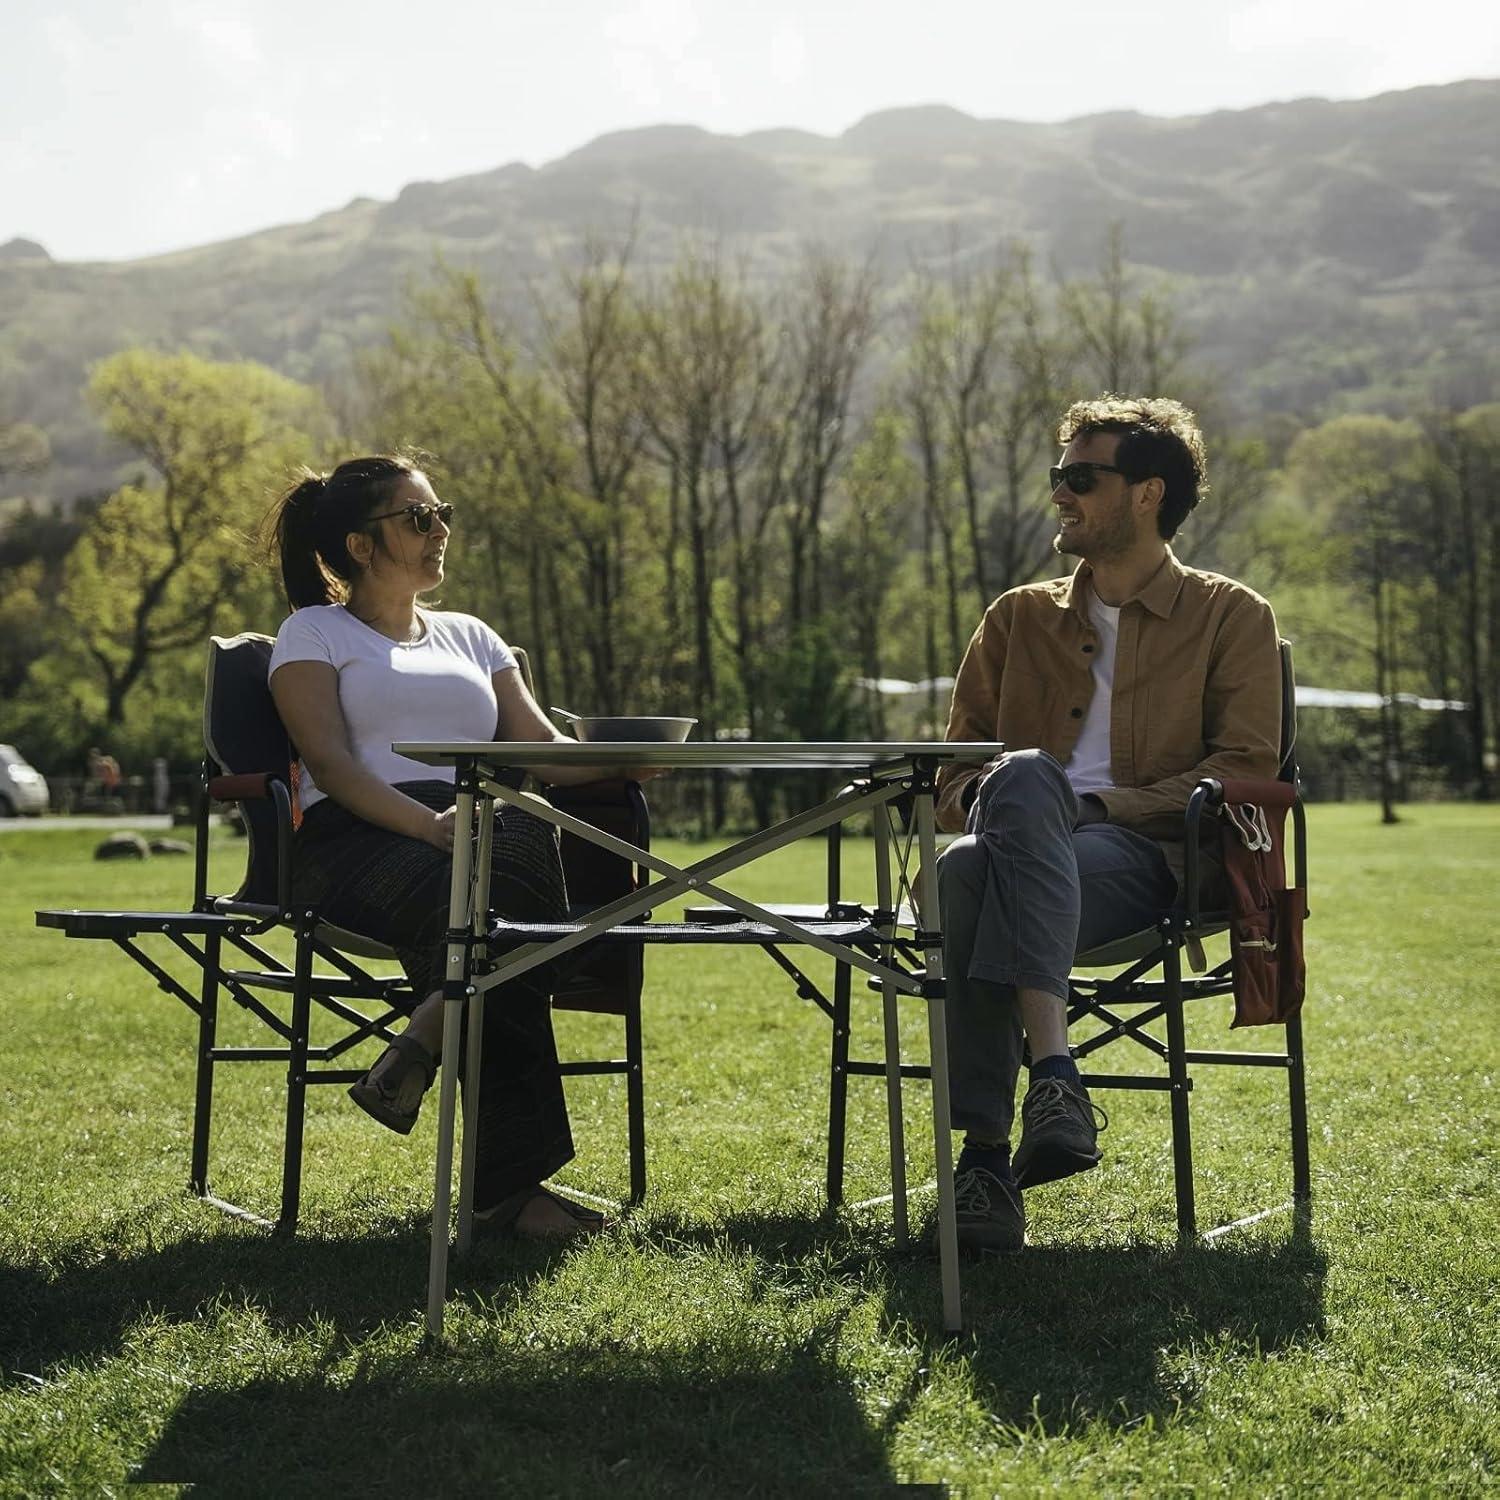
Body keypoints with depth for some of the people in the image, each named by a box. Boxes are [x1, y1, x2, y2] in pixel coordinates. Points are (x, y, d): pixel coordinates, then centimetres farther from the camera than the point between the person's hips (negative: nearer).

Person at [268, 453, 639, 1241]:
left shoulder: (470, 637, 29)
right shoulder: (314, 633, 13)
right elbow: (330, 763, -4)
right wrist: (428, 824, -23)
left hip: (484, 831, 4)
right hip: (356, 840, -4)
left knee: (534, 836, -36)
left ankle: (425, 1043, -42)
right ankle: (509, 1181, -37)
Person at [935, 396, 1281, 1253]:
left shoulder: (1232, 618, 16)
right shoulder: (1019, 618, 28)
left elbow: (1247, 770, 3)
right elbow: (957, 768, 24)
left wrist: (1103, 804, -10)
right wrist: (990, 798, -2)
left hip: (1141, 857, -3)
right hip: (1027, 849, 3)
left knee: (975, 877, -37)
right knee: (1024, 777, -37)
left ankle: (988, 1152, -45)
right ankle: (1054, 1070, -46)